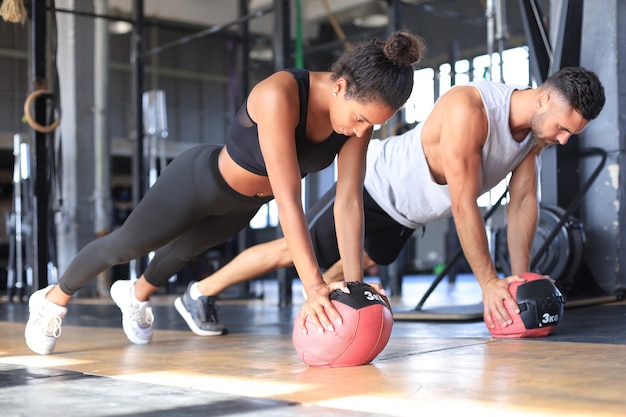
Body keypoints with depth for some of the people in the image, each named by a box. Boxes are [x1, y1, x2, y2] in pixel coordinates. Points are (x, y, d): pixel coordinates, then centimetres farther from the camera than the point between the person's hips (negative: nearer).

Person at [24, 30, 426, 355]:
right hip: (200, 182, -6)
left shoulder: (361, 108, -22)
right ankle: (54, 298, 45)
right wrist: (314, 285, -46)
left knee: (187, 248, 32)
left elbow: (349, 201, -22)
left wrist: (354, 283, -28)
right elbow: (288, 198, -45)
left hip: (244, 203, 6)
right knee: (127, 244, 17)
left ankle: (136, 293, 64)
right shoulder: (279, 95, -42)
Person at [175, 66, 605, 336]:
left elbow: (524, 201, -5)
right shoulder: (468, 109, -38)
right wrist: (489, 283, -30)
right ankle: (202, 292, 18)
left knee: (362, 262, 26)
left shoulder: (538, 125, -12)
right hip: (372, 184, -7)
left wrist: (521, 276, -9)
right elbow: (464, 205, -36)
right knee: (293, 251, 2)